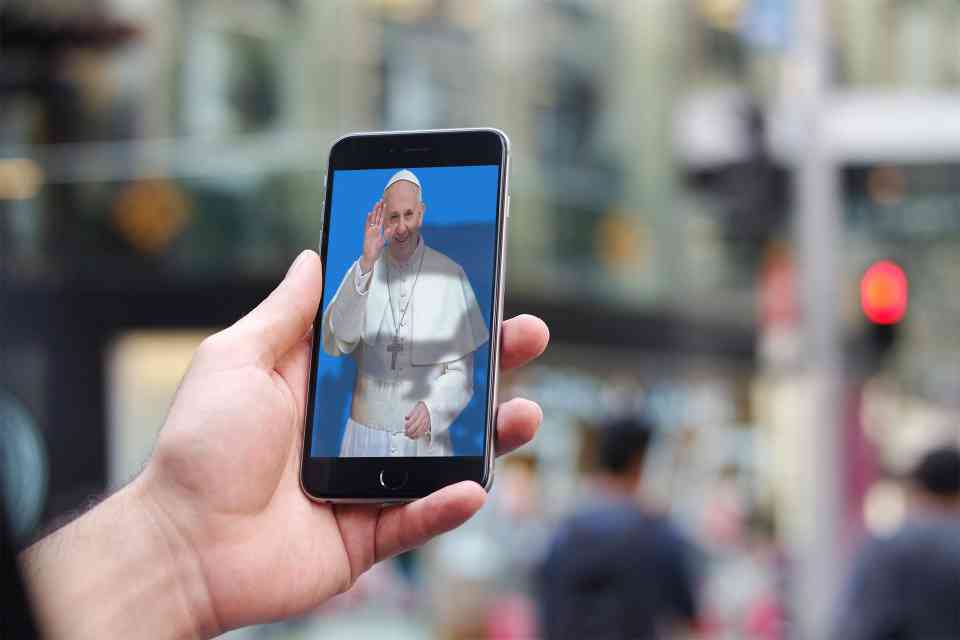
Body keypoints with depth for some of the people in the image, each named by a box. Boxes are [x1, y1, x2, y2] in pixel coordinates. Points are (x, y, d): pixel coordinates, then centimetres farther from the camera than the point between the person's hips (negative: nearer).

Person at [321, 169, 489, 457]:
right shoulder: (362, 271, 1)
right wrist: (366, 266, -21)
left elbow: (460, 371, -1)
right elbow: (334, 344, -14)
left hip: (425, 438, -1)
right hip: (364, 434, 1)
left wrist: (432, 409, -19)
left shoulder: (451, 275, -4)